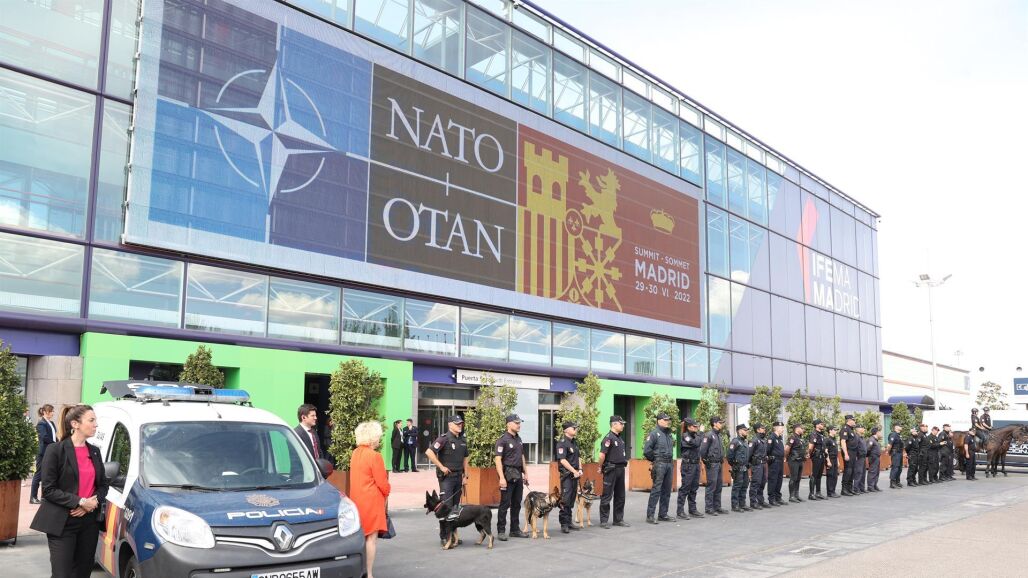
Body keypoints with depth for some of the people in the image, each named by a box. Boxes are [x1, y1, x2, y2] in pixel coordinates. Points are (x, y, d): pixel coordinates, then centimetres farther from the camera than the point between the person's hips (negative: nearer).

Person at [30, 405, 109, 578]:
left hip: (90, 521, 6)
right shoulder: (55, 450, -8)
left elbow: (103, 484, 13)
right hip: (62, 524, -5)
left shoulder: (95, 451, 10)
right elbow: (49, 489, -12)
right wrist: (80, 502, -19)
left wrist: (94, 501, -8)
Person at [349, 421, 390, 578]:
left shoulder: (355, 453, 6)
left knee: (361, 537, 16)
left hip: (357, 500, 8)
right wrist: (386, 494, 7)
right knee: (372, 537, -2)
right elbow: (382, 482, -14)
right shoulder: (375, 456, -18)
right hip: (372, 501, -8)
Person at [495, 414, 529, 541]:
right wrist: (502, 478, -21)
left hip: (518, 475, 8)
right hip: (508, 474, -8)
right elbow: (498, 460, -15)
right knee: (505, 504, -4)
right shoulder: (503, 440, -10)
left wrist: (525, 473, 17)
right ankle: (501, 531, 3)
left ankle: (515, 530, 19)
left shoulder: (518, 439, 15)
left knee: (517, 504, 11)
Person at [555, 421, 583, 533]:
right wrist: (574, 471, -18)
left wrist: (580, 469, 8)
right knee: (565, 500, -6)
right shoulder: (562, 443, -13)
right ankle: (564, 524, -1)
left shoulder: (574, 442, 16)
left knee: (572, 499, 12)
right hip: (567, 474, -9)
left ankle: (569, 522, 20)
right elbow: (562, 460, -20)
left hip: (574, 474, 9)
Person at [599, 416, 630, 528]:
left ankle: (618, 519, 22)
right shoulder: (609, 438, -15)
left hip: (620, 469, 9)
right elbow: (602, 455, -19)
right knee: (607, 496, -1)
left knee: (620, 496, 13)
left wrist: (625, 463, 15)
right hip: (611, 470, -9)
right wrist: (601, 468, -9)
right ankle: (603, 521, 4)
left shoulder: (619, 438, 13)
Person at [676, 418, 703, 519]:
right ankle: (680, 511, -2)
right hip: (688, 465, -8)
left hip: (696, 464, 8)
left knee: (694, 488, 12)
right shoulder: (685, 435, -11)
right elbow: (696, 443, -23)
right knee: (685, 488, -6)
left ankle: (692, 510, 20)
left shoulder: (694, 435, 15)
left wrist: (698, 432, 5)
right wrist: (697, 434, -10)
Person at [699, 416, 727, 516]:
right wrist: (705, 462, -12)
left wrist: (722, 458, 12)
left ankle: (717, 507, 18)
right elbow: (702, 450, -16)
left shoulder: (719, 435, 15)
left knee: (718, 487, 11)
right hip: (712, 464, -9)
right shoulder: (709, 435, -11)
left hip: (719, 464, 9)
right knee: (711, 486, -6)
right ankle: (708, 508, -2)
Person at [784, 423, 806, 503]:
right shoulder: (792, 437, -14)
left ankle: (796, 495, 18)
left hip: (800, 461, 9)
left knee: (798, 479, 12)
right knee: (793, 479, -6)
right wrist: (788, 456, -8)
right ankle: (791, 496, -2)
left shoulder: (800, 438, 15)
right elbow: (786, 448, -22)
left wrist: (805, 456, 18)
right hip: (794, 461, -9)